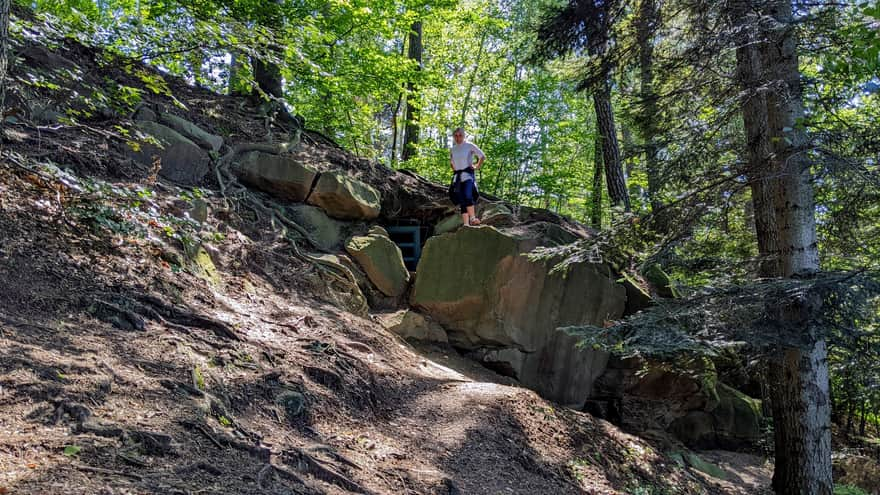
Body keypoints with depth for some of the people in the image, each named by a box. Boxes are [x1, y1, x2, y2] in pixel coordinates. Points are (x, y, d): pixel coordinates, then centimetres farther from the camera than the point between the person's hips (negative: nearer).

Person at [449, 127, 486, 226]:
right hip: (457, 176, 5)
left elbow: (482, 156, 9)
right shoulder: (452, 149, 16)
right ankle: (465, 224, -4)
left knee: (467, 196, -28)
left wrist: (477, 167, 3)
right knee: (461, 200, -1)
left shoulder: (469, 146, 2)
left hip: (467, 174, -5)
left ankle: (472, 218, -31)